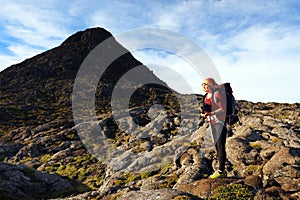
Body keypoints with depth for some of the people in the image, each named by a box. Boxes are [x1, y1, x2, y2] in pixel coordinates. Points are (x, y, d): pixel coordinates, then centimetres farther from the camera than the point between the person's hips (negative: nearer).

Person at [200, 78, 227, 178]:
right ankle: (222, 170, 21)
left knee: (220, 146, -4)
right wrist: (204, 114, 1)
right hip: (212, 122, 8)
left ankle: (221, 171, 3)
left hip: (220, 122, -8)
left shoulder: (217, 94, -11)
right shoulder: (207, 96, 14)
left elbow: (222, 109, -16)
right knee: (216, 146, 11)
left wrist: (210, 113, -26)